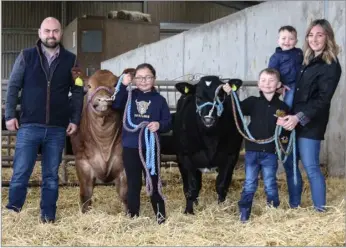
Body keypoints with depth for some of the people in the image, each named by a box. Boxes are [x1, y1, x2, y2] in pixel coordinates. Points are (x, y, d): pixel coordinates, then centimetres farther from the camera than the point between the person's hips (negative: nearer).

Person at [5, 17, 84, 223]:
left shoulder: (70, 60, 5)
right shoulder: (26, 56, 2)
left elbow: (78, 92, 9)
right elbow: (13, 86, 3)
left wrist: (75, 119, 3)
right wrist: (10, 115, -5)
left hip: (57, 129, 1)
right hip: (29, 126, -1)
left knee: (51, 176, 8)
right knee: (20, 173, -2)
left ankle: (48, 217, 16)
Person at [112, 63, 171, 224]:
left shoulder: (159, 100, 2)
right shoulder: (129, 96, 4)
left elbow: (168, 123, 1)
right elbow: (115, 105, -15)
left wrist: (159, 125, -21)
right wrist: (123, 86, -22)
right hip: (130, 147, 1)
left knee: (154, 182, 7)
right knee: (133, 184, 10)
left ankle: (160, 215, 18)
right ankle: (132, 216, 20)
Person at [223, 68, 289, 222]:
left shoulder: (282, 107, 0)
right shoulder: (253, 102, 1)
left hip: (270, 152, -1)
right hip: (252, 150, 1)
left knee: (270, 184, 8)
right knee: (249, 184, 7)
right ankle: (244, 214, 14)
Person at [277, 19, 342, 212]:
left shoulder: (331, 66, -8)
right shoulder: (308, 61, 15)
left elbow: (322, 99, -16)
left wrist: (299, 117, -24)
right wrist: (292, 117, 1)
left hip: (310, 123, -8)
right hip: (295, 120, 8)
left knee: (311, 167, -7)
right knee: (289, 163, 10)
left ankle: (320, 210, 2)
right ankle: (294, 206, 22)